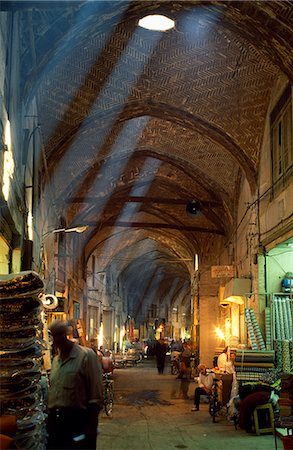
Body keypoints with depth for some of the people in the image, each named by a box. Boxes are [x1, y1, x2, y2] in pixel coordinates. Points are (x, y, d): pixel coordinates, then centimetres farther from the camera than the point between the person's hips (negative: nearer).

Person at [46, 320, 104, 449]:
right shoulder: (55, 360, 14)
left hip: (77, 421, -6)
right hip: (54, 423, 6)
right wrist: (49, 421, 16)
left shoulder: (86, 355, -7)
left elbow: (96, 396, -11)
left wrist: (92, 426, -15)